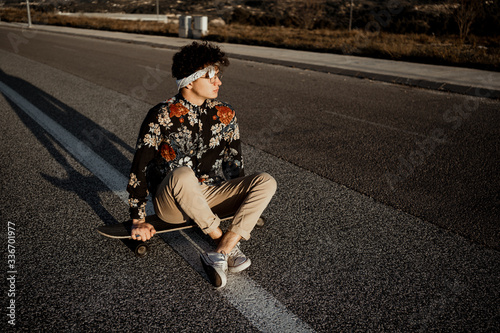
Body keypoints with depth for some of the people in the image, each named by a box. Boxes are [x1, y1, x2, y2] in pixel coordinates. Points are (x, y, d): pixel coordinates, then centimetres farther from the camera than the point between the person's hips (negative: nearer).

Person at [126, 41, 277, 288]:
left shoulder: (224, 114, 2)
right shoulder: (162, 116, -12)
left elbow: (234, 162, 12)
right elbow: (139, 168, -9)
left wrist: (240, 204, 12)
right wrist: (138, 220, -9)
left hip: (209, 196, 5)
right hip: (170, 202, -4)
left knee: (266, 182, -17)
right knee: (183, 175, -39)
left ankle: (221, 252, -26)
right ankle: (221, 240, -19)